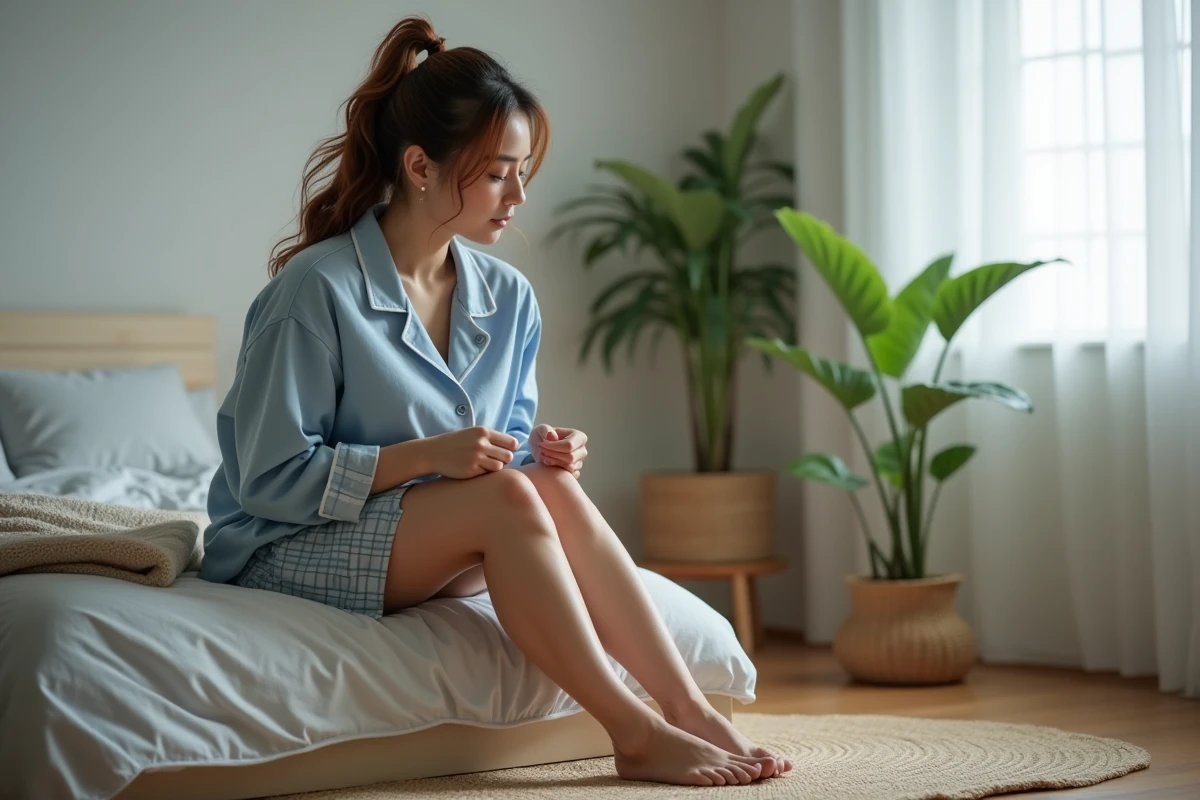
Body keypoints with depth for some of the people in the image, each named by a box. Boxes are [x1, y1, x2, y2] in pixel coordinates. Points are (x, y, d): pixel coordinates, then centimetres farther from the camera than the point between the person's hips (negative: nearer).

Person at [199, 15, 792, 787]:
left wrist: (541, 452, -12)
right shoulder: (316, 290, -17)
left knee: (555, 490, -24)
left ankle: (692, 712, -29)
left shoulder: (509, 299, 3)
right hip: (286, 550, -6)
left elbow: (510, 441, 12)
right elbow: (270, 478, -17)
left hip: (435, 546, 6)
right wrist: (426, 454, -25)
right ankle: (634, 733, -28)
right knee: (508, 495, -29)